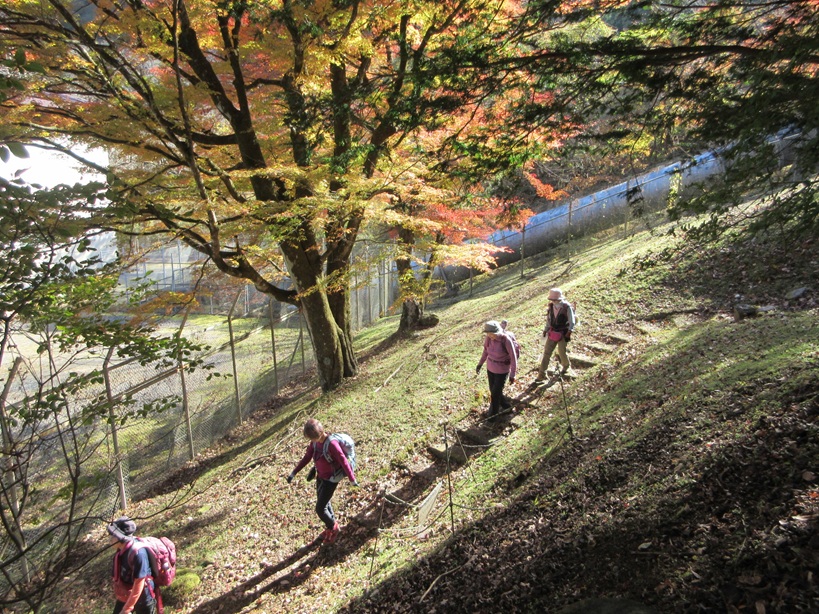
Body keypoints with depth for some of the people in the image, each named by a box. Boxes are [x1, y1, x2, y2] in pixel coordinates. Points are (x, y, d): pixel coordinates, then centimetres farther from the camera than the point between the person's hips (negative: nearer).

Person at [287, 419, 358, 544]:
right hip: (320, 477, 7)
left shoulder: (332, 444, -32)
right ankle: (332, 527, 46)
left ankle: (333, 528, 29)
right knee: (324, 504, 23)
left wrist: (352, 479, -21)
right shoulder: (314, 442, -8)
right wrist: (294, 472, 3)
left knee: (320, 508, 1)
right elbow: (307, 457, 4)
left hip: (331, 480, -7)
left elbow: (344, 461, -27)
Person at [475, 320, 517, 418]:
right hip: (490, 367, 6)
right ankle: (506, 406, 44)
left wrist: (512, 375, -14)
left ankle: (492, 414, 26)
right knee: (493, 390, 18)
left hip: (502, 370, -6)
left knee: (496, 393, 3)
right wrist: (480, 363, 9)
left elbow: (513, 358, -19)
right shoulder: (488, 338, -13)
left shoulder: (506, 340, -29)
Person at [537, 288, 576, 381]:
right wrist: (546, 330, 10)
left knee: (562, 352, 2)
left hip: (563, 334, -4)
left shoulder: (567, 307, -13)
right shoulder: (551, 306, 1)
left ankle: (567, 367, 34)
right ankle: (541, 374, 2)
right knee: (547, 353, 0)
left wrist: (569, 332, -18)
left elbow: (572, 322, -11)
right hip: (552, 333, 4)